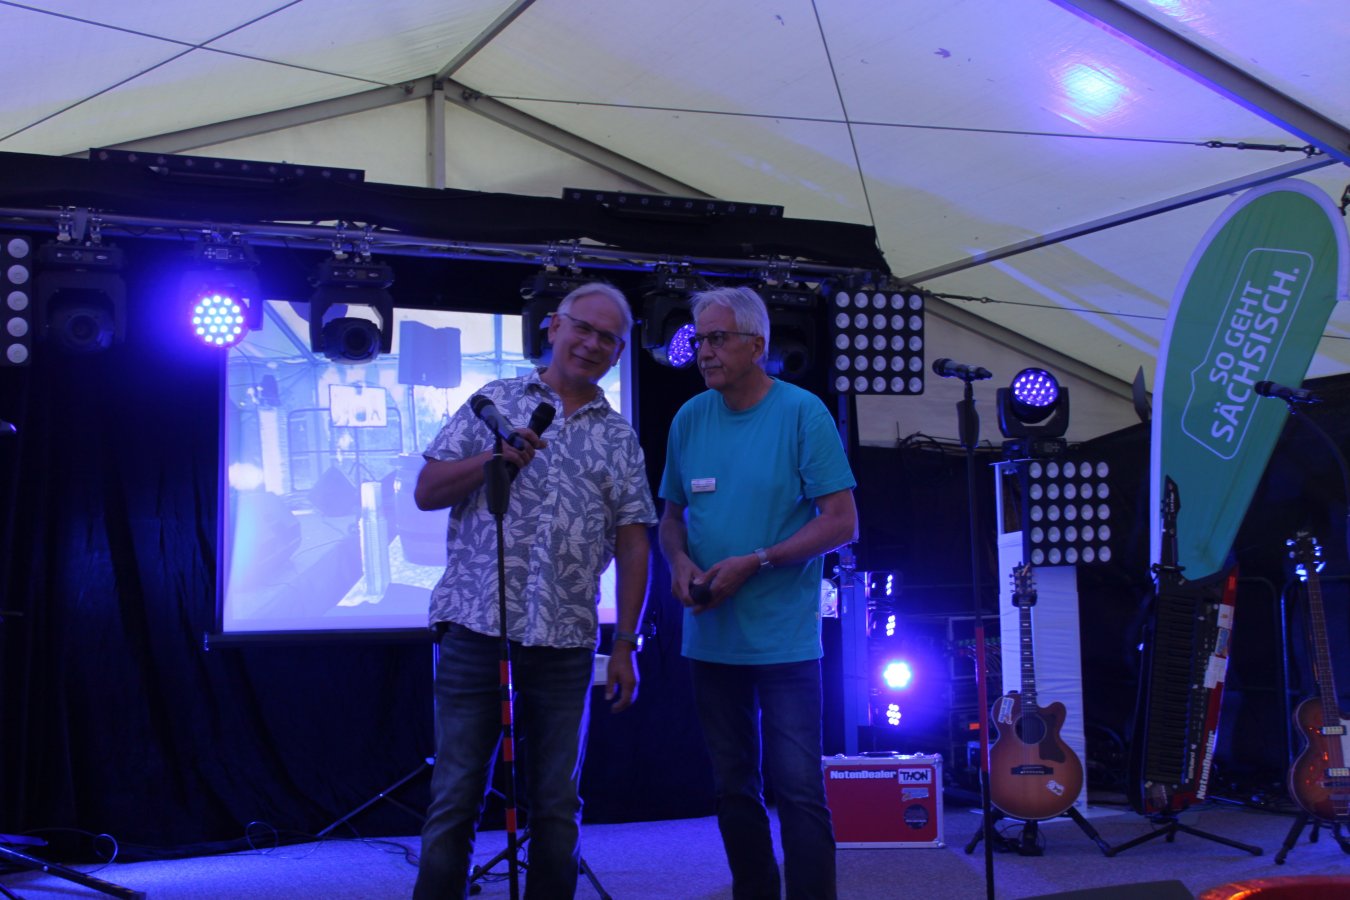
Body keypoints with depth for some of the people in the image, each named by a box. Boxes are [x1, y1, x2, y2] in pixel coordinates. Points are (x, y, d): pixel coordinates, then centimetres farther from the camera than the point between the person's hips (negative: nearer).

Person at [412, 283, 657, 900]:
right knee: (455, 799, 1)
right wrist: (494, 458, -14)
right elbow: (427, 492, 2)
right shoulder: (495, 403, 7)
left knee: (556, 805, 8)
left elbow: (633, 546, 10)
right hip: (476, 631, -2)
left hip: (565, 644, 2)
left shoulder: (620, 439, 12)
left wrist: (625, 645, 5)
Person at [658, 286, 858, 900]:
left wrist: (753, 563, -17)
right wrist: (680, 562, -6)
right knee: (733, 786, 13)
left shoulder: (803, 414, -8)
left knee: (798, 789, -5)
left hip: (784, 637, -5)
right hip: (710, 637, 5)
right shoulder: (689, 419, 6)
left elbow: (841, 523, -10)